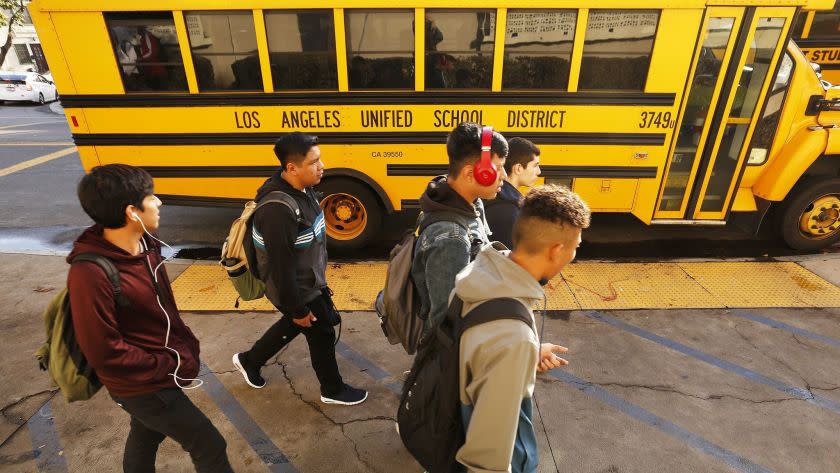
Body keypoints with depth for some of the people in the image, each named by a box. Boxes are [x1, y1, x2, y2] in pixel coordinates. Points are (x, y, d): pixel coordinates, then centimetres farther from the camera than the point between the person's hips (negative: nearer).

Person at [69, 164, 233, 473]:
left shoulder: (145, 245, -4)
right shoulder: (90, 274, -30)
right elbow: (104, 352, -24)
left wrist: (185, 343, 2)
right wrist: (170, 366, -17)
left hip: (156, 372, 8)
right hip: (142, 386, -8)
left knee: (146, 436, 30)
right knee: (210, 447, 4)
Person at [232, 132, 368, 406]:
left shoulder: (301, 187, -5)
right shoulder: (278, 210, -35)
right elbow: (282, 267, -28)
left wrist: (319, 270, 19)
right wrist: (297, 309, -17)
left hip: (309, 280, 9)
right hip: (297, 290, -9)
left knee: (292, 325, 28)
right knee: (322, 333, 12)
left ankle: (249, 361, 51)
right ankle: (333, 390, 38)